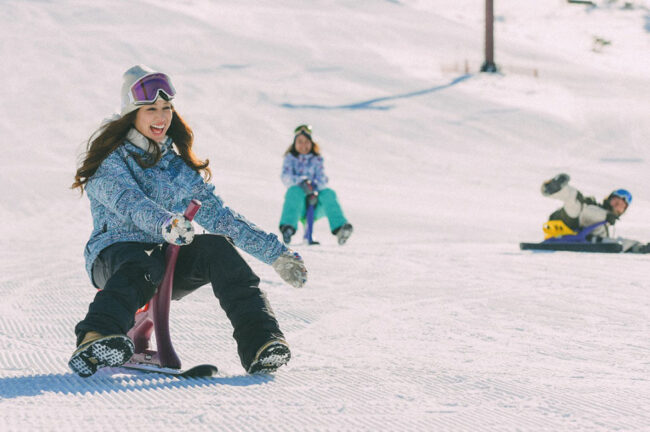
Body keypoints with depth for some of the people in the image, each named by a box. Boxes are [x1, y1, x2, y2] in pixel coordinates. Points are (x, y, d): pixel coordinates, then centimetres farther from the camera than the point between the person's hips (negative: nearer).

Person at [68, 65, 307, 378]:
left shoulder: (179, 166, 15)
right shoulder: (110, 160, -2)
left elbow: (217, 214, 12)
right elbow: (128, 201, -23)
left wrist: (276, 254, 3)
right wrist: (164, 224, -45)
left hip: (167, 261, 4)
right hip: (113, 254, -4)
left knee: (215, 246, -25)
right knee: (144, 264, -39)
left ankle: (259, 341, -38)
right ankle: (95, 340, -65)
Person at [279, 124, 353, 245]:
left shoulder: (316, 159, 15)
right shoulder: (290, 158, 12)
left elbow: (322, 179, -1)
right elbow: (286, 177, -7)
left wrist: (315, 192, -24)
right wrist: (302, 182, -29)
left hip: (315, 202, 1)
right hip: (298, 203, -1)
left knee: (328, 193, -29)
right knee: (295, 190, -34)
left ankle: (339, 227, -47)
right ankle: (287, 228, -53)